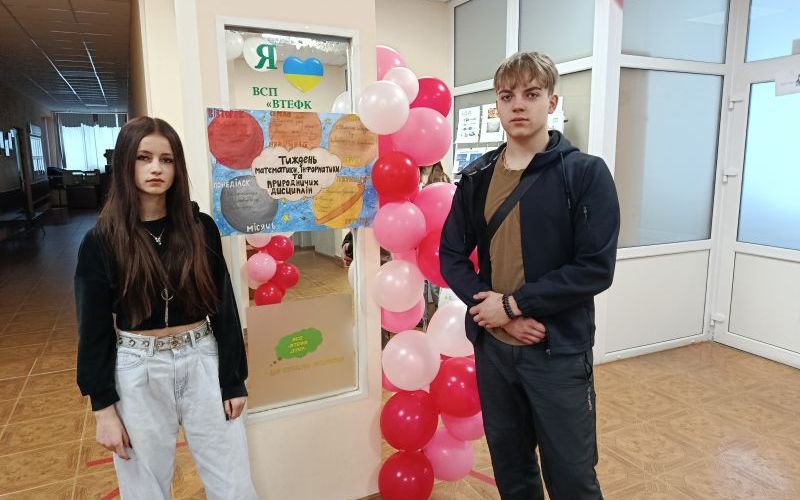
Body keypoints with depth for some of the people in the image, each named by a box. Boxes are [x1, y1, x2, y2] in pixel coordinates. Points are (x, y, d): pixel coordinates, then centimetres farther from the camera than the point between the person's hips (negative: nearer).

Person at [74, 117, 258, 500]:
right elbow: (94, 328, -2)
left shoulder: (201, 228, -3)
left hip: (202, 361, 1)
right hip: (137, 371, 0)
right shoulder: (101, 241, -6)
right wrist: (103, 407, -3)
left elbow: (223, 307, 0)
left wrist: (233, 380, 0)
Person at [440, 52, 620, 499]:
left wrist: (513, 303, -15)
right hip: (492, 346, 4)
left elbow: (596, 268, -14)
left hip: (560, 352, -3)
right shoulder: (477, 177, 4)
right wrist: (496, 310, -12)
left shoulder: (586, 172, -8)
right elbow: (452, 256, 3)